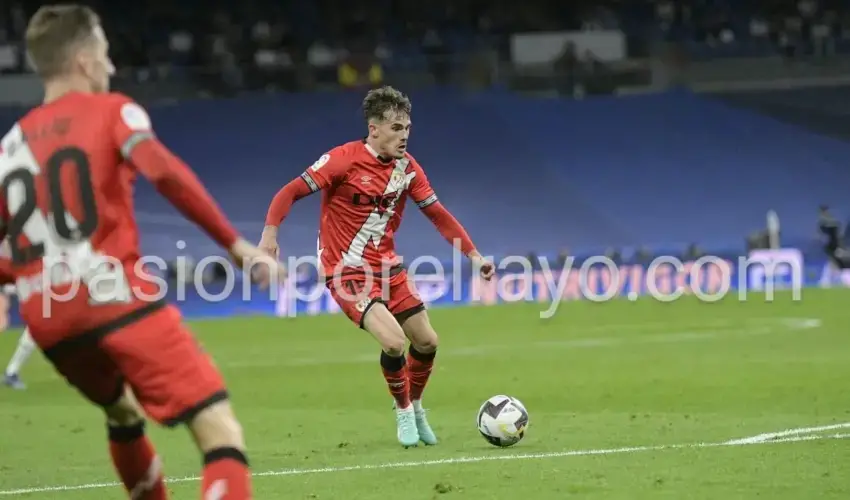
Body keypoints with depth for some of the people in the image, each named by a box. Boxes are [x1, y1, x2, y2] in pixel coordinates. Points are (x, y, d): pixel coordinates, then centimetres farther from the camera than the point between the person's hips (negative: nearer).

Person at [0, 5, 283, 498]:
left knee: (124, 414, 35)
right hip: (117, 298, -6)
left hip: (47, 320, 6)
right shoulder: (111, 111, 6)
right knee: (220, 432, -12)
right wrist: (235, 243, -13)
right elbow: (164, 172, -15)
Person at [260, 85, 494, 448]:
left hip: (388, 267, 6)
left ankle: (415, 407, 32)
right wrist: (270, 234, -25)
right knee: (393, 341, -22)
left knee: (426, 340, 6)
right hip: (346, 270, -6)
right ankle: (403, 411, 4)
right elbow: (290, 193, -13)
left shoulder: (406, 167, 0)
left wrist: (473, 255, 3)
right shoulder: (344, 159, -16)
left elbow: (437, 214, 8)